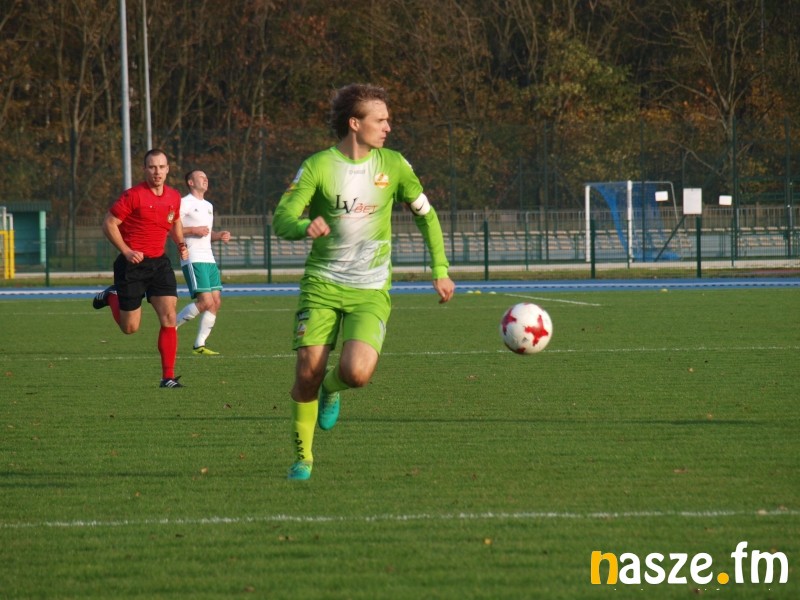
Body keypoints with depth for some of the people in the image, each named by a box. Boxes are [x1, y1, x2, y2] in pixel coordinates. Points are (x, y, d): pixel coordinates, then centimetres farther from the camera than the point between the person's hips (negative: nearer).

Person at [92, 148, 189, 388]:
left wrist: (181, 244, 8)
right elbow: (108, 223, -10)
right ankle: (111, 297, 36)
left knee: (169, 319, -8)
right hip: (133, 264, -5)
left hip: (159, 263, 5)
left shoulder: (174, 197, 6)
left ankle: (168, 377, -4)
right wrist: (126, 251, -17)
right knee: (130, 327, 3)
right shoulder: (133, 196, -13)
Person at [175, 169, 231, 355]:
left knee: (216, 302, -1)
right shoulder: (184, 203, -5)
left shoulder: (208, 206, 21)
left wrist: (219, 235, 10)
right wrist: (193, 230, -18)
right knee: (206, 302, -17)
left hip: (209, 259, 8)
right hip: (193, 260, -8)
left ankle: (199, 345, 4)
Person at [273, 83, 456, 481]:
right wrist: (305, 227, -35)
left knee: (356, 372, -21)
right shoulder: (318, 166, -6)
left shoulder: (393, 165, 2)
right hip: (322, 284, -1)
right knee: (308, 371, -10)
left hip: (370, 291, 1)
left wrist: (440, 271, 10)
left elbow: (425, 214, 15)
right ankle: (302, 458, 12)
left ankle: (331, 388, 17)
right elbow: (281, 220, -12)